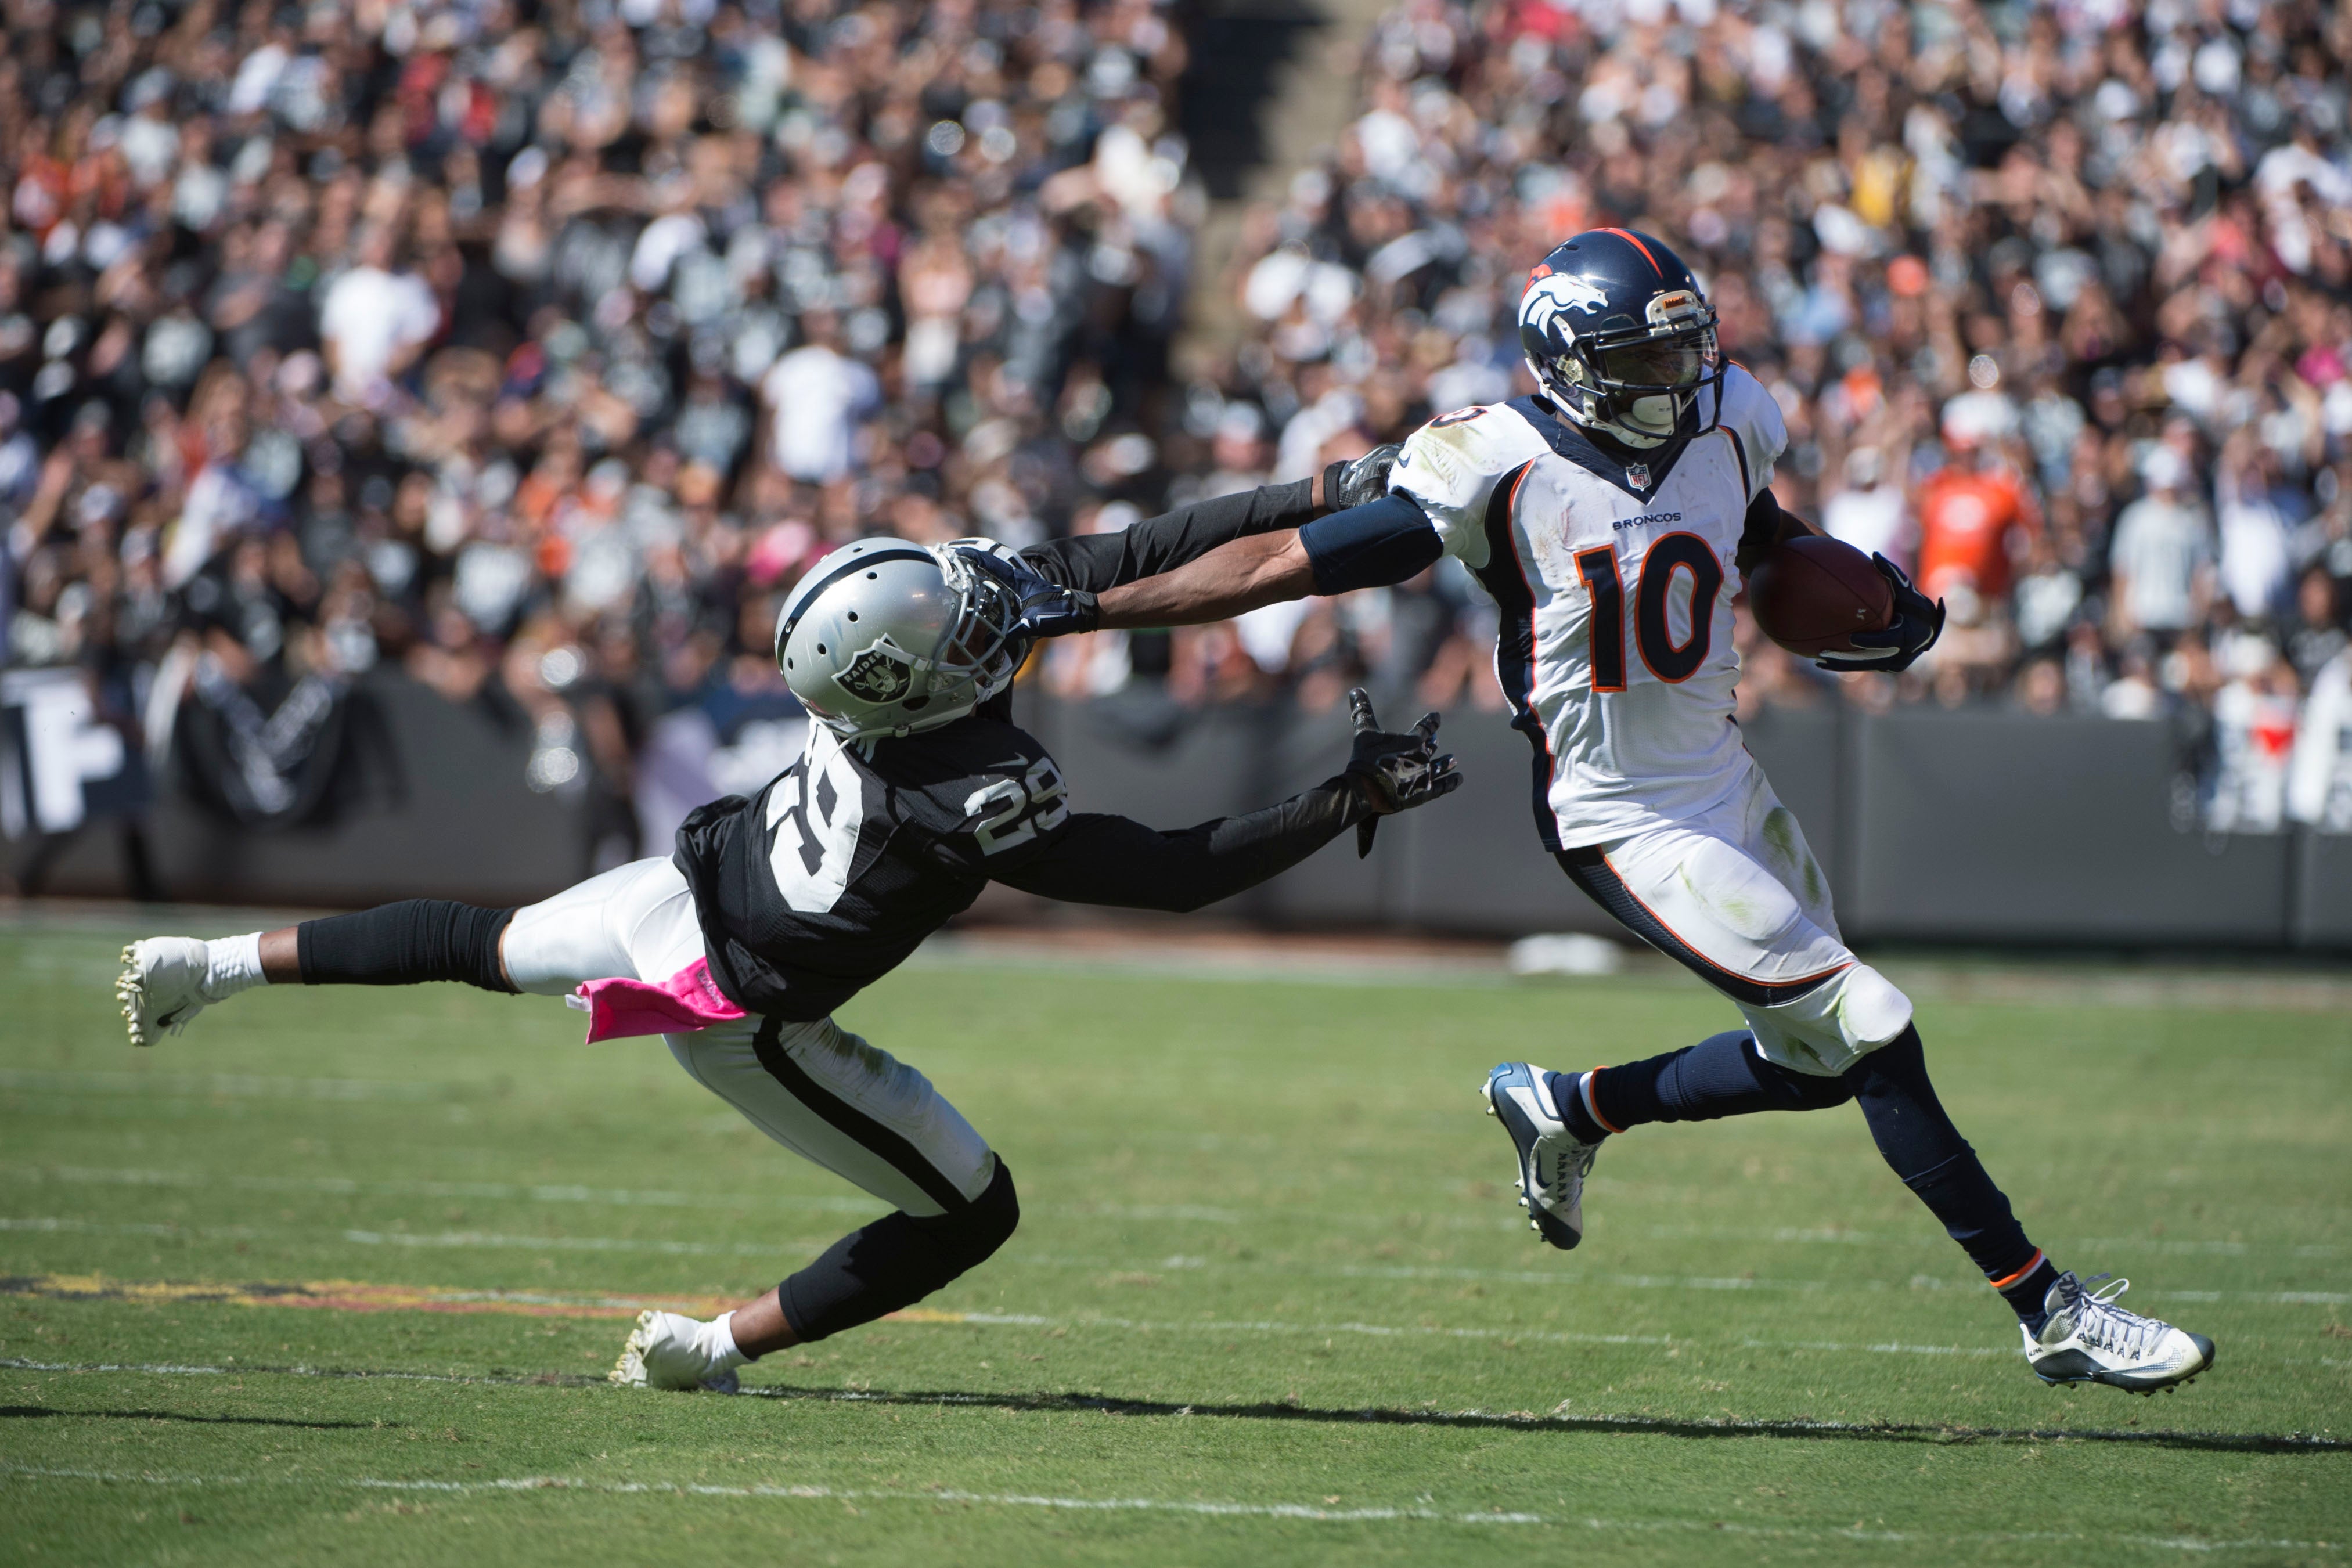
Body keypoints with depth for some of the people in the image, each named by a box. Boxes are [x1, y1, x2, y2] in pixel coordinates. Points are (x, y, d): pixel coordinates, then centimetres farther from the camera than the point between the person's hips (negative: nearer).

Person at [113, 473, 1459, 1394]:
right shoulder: (985, 804, -37)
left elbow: (1118, 559, -13)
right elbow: (1182, 874, -28)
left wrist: (1307, 499, -13)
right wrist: (1350, 803, -25)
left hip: (673, 895, 6)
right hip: (740, 1019, -6)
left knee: (482, 944, 33)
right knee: (976, 1214, 6)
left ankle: (213, 966, 39)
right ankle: (714, 1346, 14)